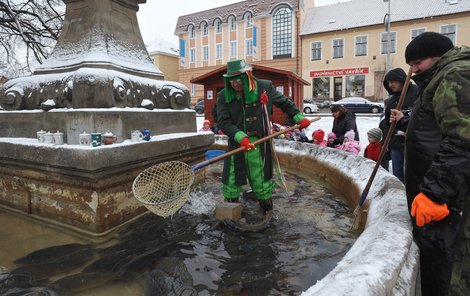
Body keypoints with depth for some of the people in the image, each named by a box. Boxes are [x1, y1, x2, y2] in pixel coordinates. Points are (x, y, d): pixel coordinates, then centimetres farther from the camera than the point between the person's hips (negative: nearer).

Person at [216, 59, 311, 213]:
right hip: (236, 146, 1)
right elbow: (223, 122, -10)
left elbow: (284, 103, 13)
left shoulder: (265, 87, -2)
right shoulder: (224, 96, -4)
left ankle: (267, 209, 32)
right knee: (232, 180, 10)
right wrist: (241, 137, -23)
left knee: (262, 181, 10)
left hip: (260, 147, -1)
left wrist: (299, 118, 11)